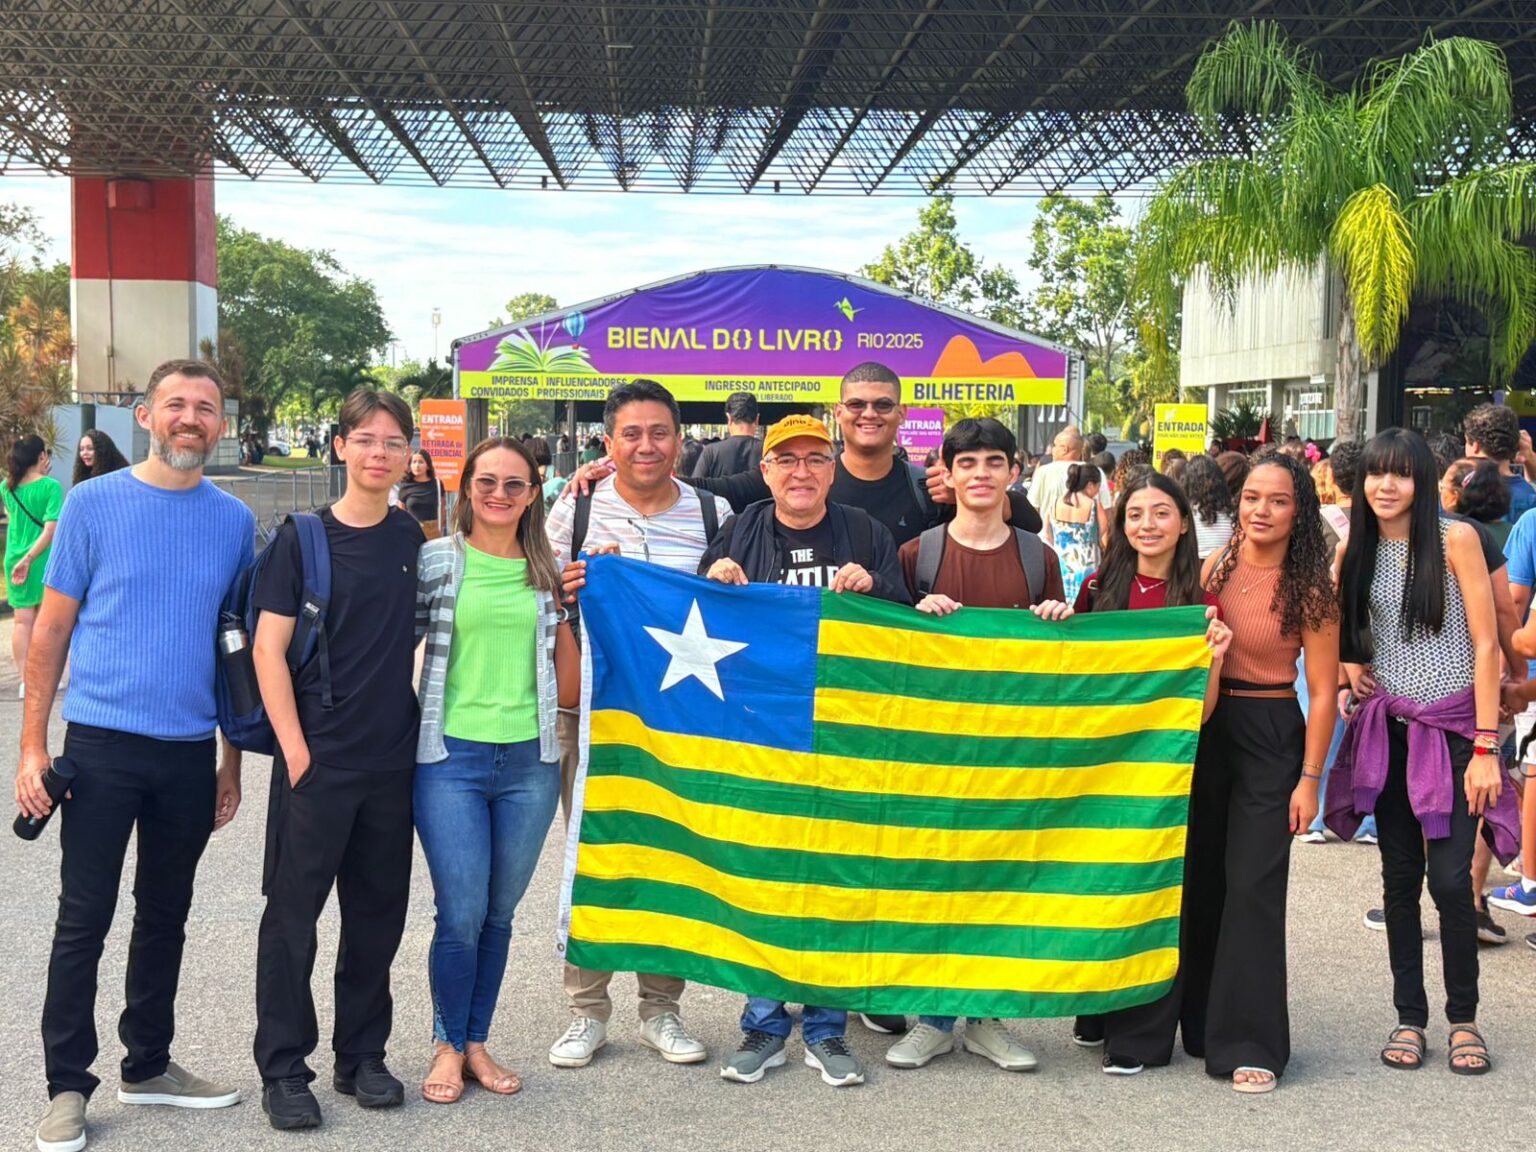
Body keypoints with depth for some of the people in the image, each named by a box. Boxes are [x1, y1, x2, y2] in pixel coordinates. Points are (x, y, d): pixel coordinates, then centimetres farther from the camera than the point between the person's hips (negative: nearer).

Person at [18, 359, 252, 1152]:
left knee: (166, 917, 14)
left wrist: (232, 763, 10)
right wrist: (32, 747, -6)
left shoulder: (234, 521, 5)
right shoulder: (94, 503, -2)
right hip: (102, 743, -3)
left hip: (190, 753, 3)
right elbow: (51, 631, -1)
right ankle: (68, 1086, 13)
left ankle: (148, 1065, 28)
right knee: (84, 921, 1)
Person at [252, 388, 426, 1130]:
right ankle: (283, 1068, 15)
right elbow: (268, 648, -8)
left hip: (392, 759, 4)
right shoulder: (302, 538, -6)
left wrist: (422, 721, 8)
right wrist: (294, 749, -13)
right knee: (294, 910, 3)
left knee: (377, 912, 11)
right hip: (318, 759, -4)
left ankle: (362, 1056, 25)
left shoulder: (411, 537, 6)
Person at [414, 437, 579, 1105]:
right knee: (461, 917, -2)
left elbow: (568, 685, 13)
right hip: (451, 756, -3)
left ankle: (476, 1042, 26)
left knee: (499, 915, 12)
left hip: (530, 761, 3)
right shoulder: (436, 560, -1)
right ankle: (448, 1047, 17)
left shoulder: (547, 572, 9)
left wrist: (568, 607, 5)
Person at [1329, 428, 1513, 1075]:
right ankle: (1409, 1017, 18)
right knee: (1399, 878, 8)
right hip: (1388, 728, 4)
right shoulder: (1357, 550, 4)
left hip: (1453, 728, -4)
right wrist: (1350, 667, -1)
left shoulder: (1455, 540, -8)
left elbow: (1486, 644, -9)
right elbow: (1341, 633, 22)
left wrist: (1486, 747, -13)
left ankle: (1463, 1018, 12)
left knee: (1449, 879, -7)